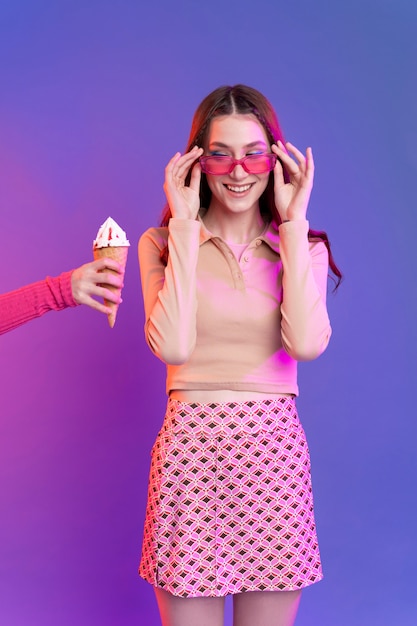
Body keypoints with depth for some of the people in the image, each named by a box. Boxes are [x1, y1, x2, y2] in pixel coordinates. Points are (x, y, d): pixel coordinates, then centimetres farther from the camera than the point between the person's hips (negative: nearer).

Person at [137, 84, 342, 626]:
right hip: (190, 448, -1)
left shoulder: (303, 247, 6)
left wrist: (293, 224, -9)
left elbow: (307, 343, -12)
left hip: (276, 452, 2)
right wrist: (185, 229, -11)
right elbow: (173, 346, -14)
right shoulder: (161, 243, 2)